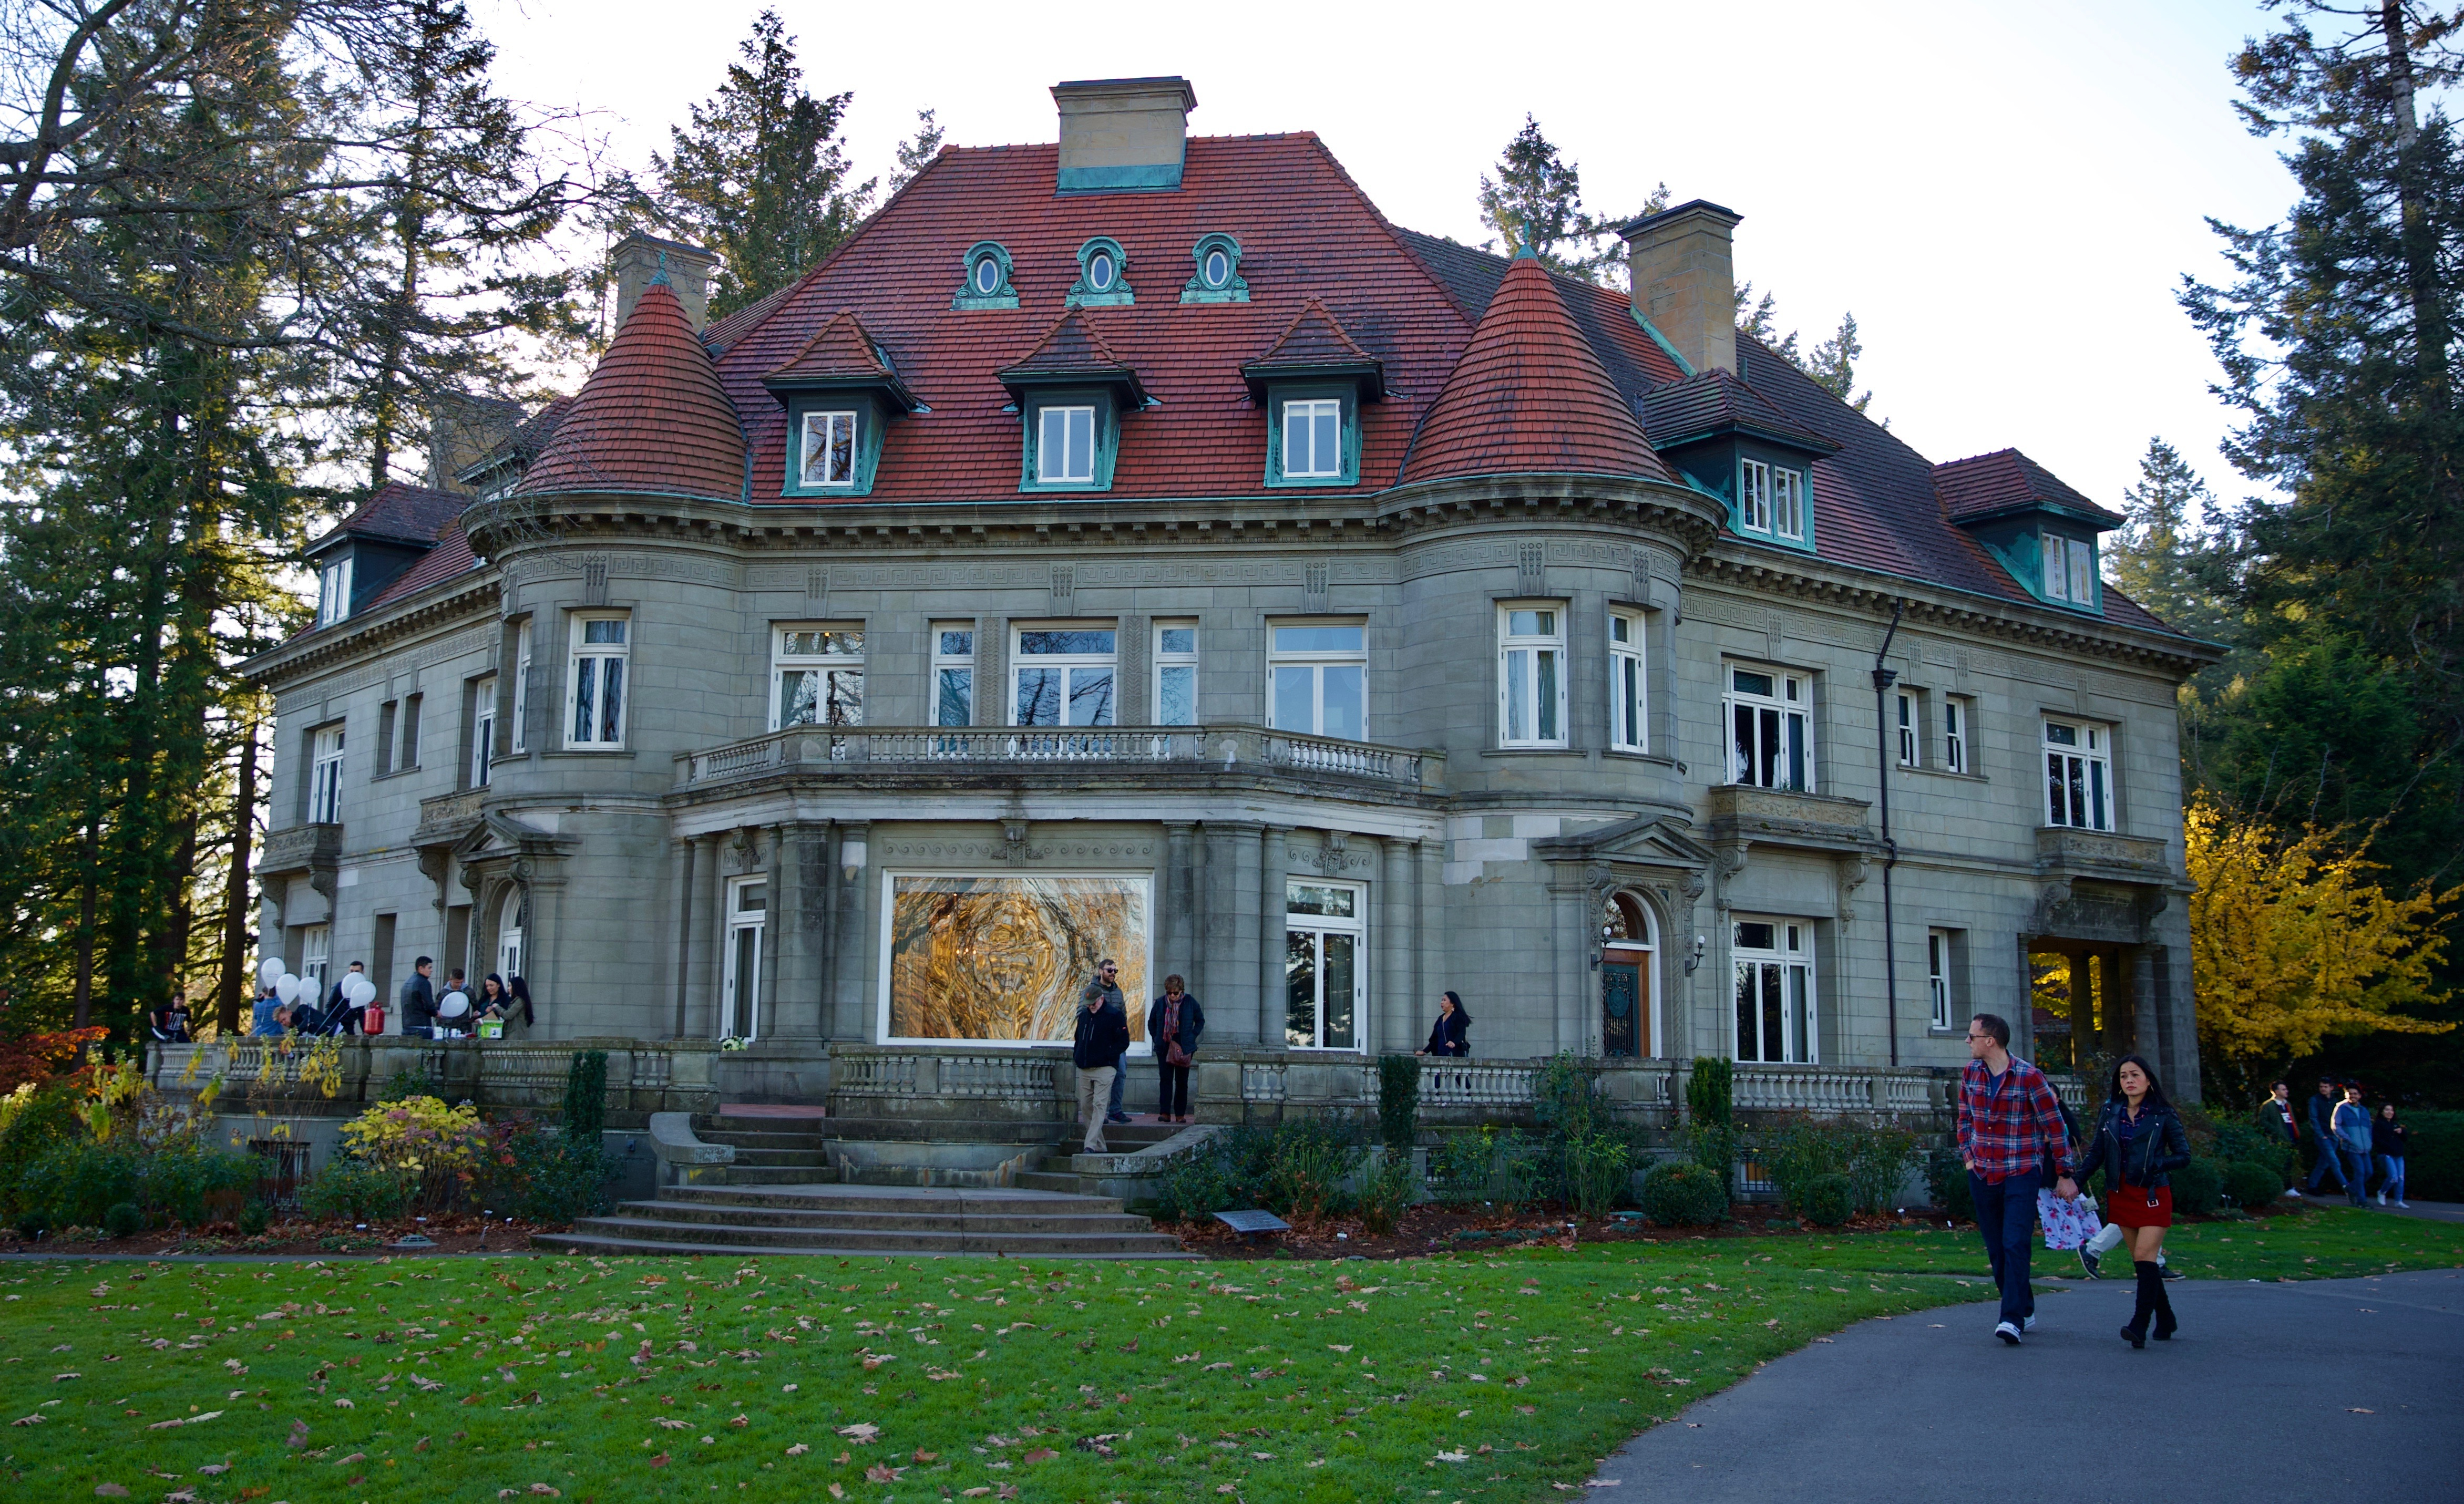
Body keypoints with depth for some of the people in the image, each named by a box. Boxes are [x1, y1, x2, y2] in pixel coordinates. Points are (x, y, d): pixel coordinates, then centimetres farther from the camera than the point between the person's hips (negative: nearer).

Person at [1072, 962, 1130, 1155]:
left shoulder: (1115, 1015, -5)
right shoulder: (1084, 1015, 14)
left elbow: (1123, 1041, -7)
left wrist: (1107, 1056, -14)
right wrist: (1077, 1055, 13)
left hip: (1104, 1068, -7)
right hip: (1084, 1069, 7)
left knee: (1099, 1105, -13)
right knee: (1085, 1107, 6)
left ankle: (1091, 1145, -19)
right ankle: (1099, 1146, 15)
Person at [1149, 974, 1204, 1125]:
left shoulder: (1190, 1002, -2)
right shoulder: (1160, 1003, 2)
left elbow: (1200, 1021, 9)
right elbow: (1151, 1022, 15)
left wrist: (1192, 1037, -1)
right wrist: (1156, 1038, 4)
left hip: (1184, 1047, -1)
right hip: (1164, 1047, 1)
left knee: (1182, 1081, 4)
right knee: (1165, 1079, -4)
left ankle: (1180, 1114, 9)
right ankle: (1165, 1113, -5)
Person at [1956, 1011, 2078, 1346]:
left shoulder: (2029, 1077, -12)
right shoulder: (1971, 1073, 4)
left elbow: (2055, 1127, -6)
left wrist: (2065, 1175, -3)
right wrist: (1968, 1157, 6)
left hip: (2022, 1174, -6)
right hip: (1982, 1175, 6)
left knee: (2015, 1245, -14)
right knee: (1996, 1250, 10)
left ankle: (2012, 1320, -14)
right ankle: (2025, 1310, 25)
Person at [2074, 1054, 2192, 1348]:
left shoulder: (2163, 1115, -2)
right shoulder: (2110, 1112, 8)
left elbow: (2184, 1155, -1)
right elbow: (2096, 1153, 9)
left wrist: (2155, 1165, -19)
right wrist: (2076, 1179, -6)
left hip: (2153, 1194, -4)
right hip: (2121, 1195, 4)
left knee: (2145, 1256, -14)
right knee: (2141, 1261, 7)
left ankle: (2139, 1326, -18)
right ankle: (2166, 1320, 20)